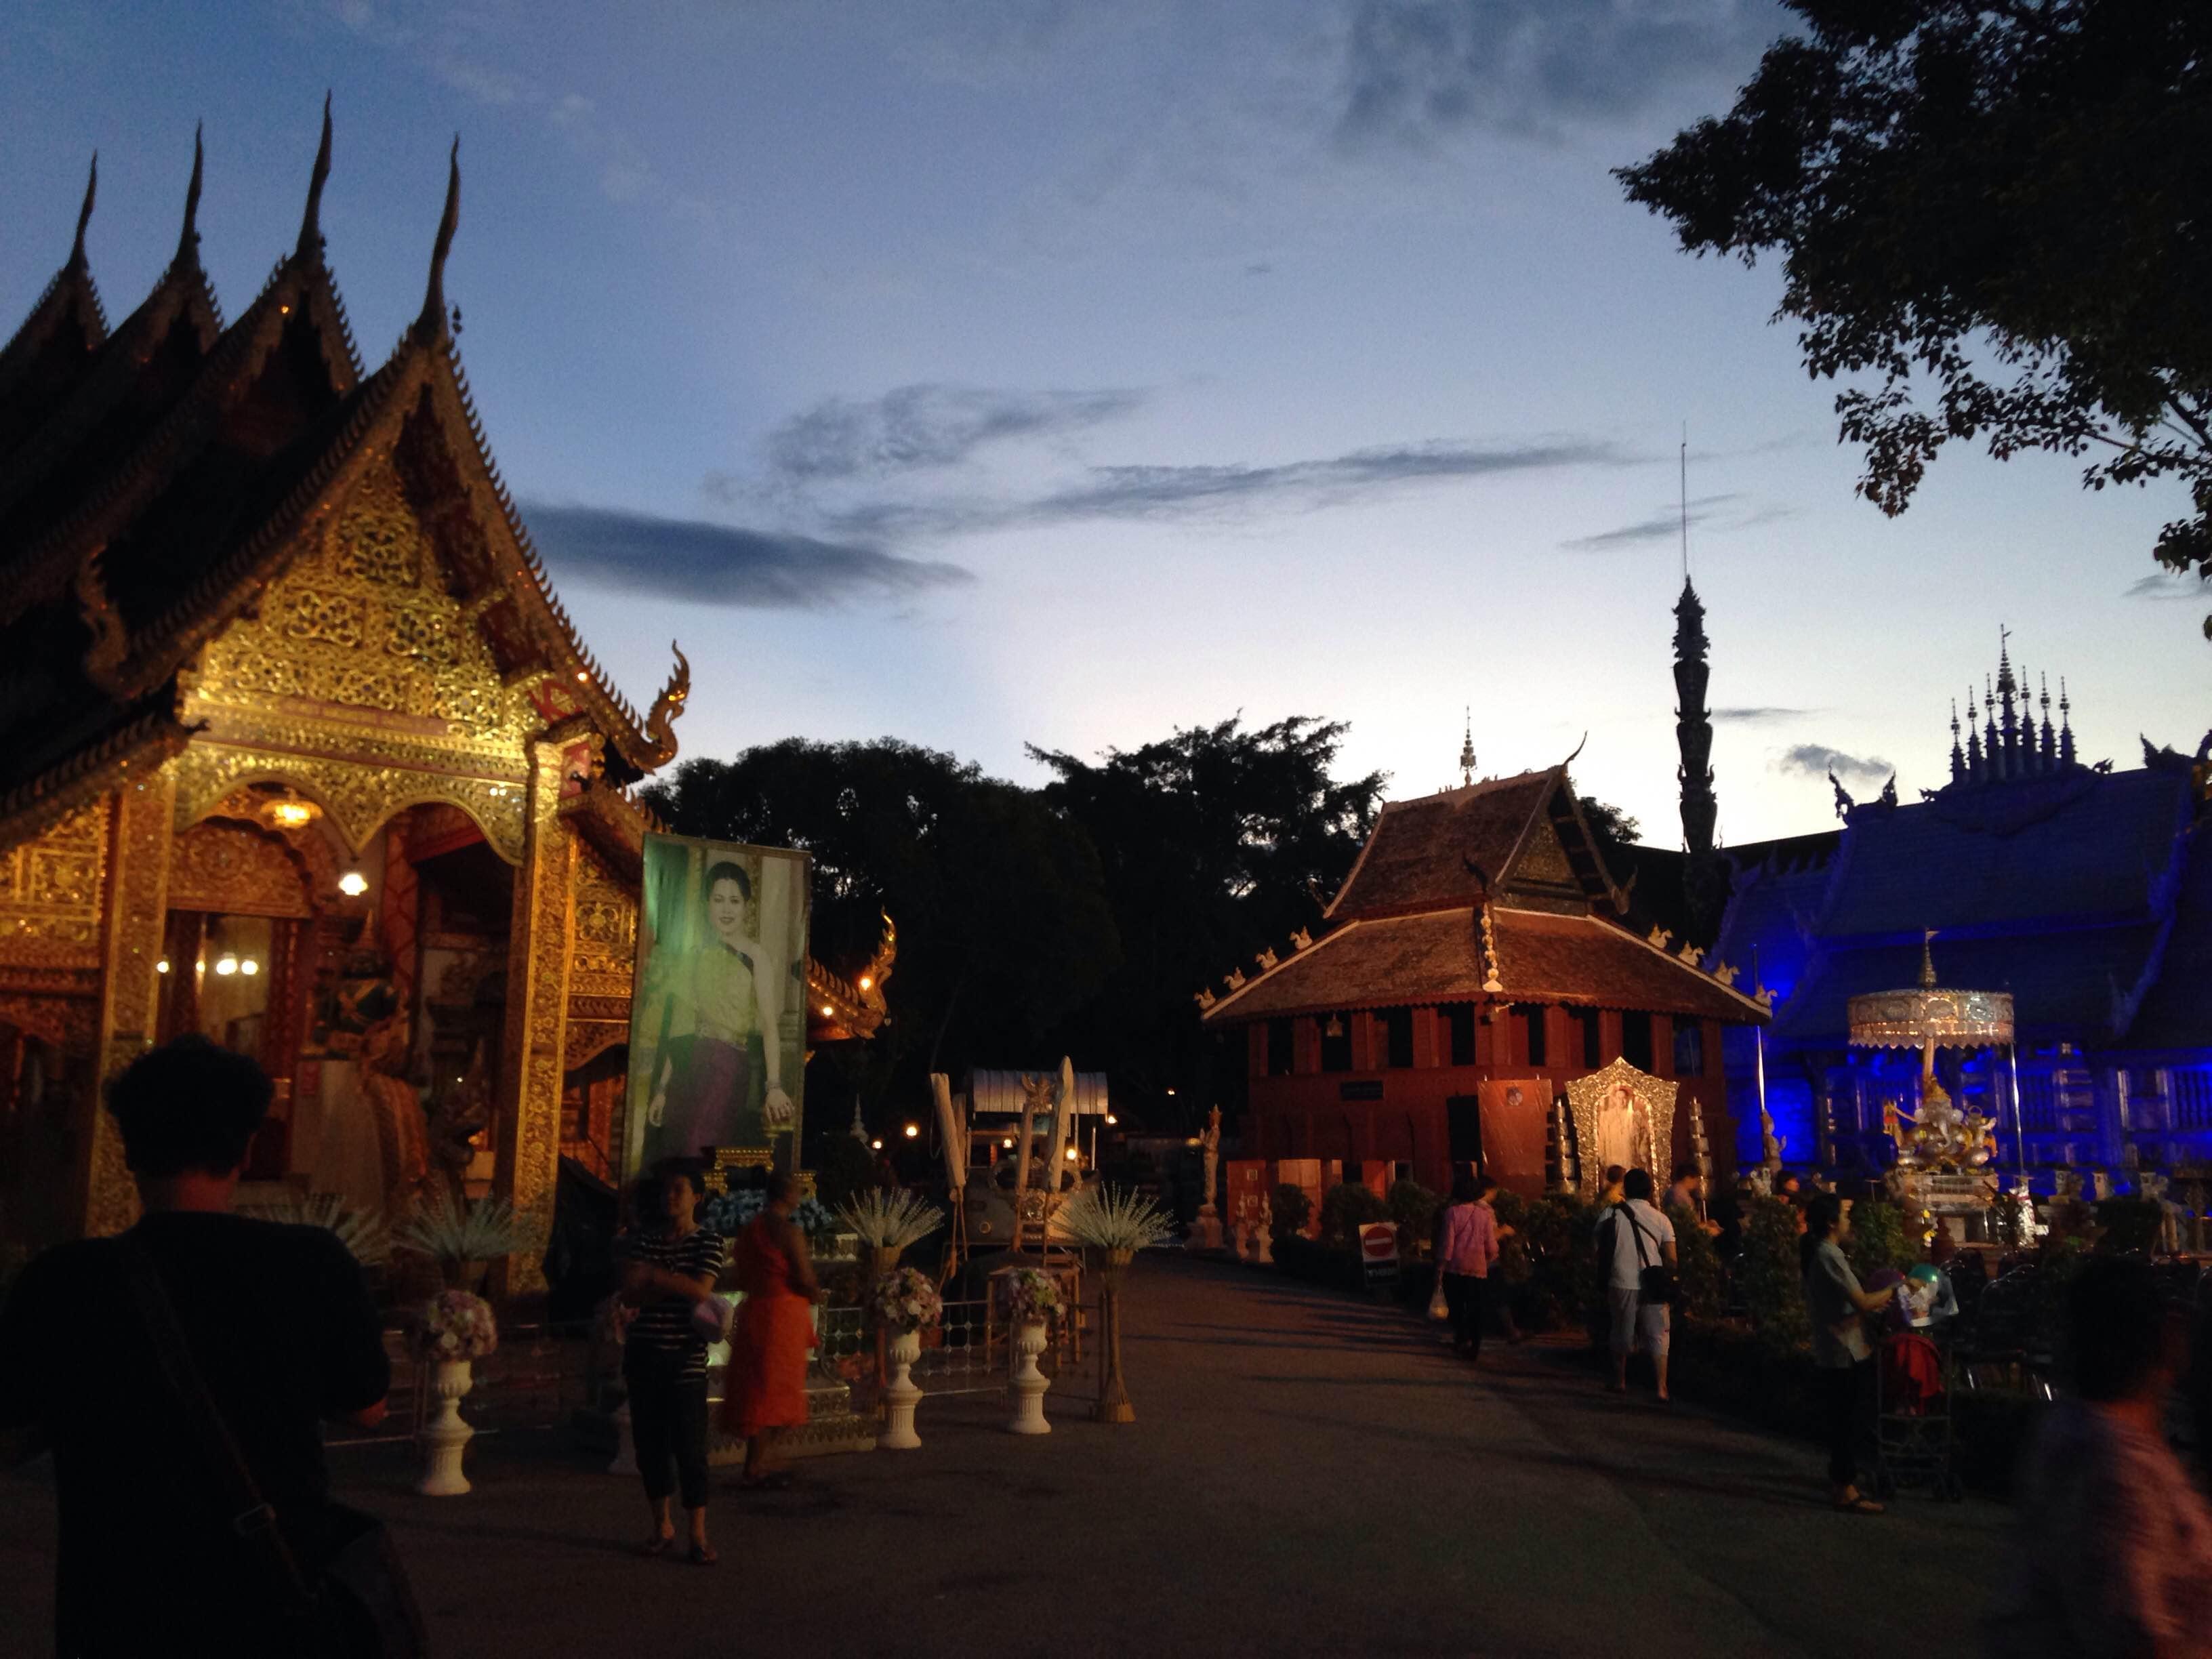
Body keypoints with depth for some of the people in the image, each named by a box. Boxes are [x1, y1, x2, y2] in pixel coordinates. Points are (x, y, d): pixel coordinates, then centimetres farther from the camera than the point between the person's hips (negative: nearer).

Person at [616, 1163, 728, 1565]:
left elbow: (701, 1291, -15)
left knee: (690, 1447, -4)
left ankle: (699, 1536, 6)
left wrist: (655, 1275, -10)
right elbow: (630, 1294, -5)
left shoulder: (708, 1242, -1)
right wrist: (677, 1286, -16)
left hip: (686, 1357, -4)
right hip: (644, 1353, 4)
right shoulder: (643, 1240, 7)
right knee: (649, 1444, 9)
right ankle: (663, 1528, 25)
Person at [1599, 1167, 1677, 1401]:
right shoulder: (1661, 1219, -1)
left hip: (1621, 1284, 0)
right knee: (1657, 1337, 7)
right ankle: (1662, 1388, 1)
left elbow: (1600, 1252, 1)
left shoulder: (1612, 1215, -1)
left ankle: (1620, 1382, 27)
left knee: (1622, 1335, 15)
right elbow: (1671, 1259, -3)